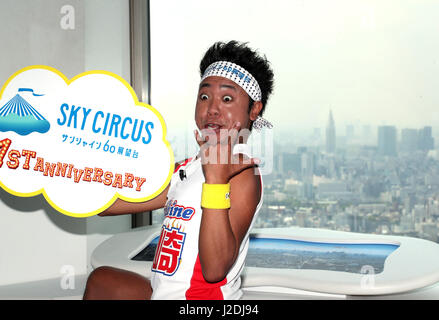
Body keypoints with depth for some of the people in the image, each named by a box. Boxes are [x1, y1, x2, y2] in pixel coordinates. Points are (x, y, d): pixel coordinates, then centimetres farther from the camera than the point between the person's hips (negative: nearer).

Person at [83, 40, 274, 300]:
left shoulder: (242, 174, -15)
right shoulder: (186, 170, 11)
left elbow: (215, 269, -27)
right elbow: (107, 204, 15)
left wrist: (216, 179, -33)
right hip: (161, 293, 9)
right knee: (101, 279, 27)